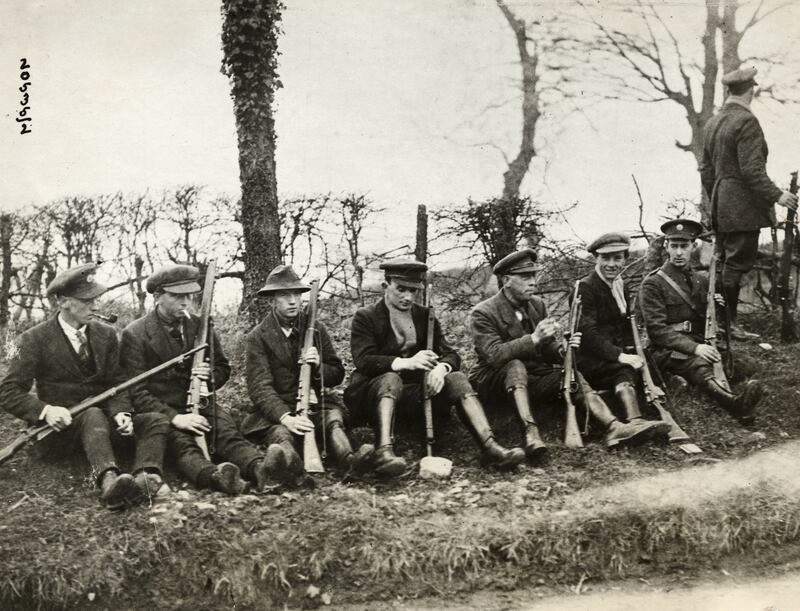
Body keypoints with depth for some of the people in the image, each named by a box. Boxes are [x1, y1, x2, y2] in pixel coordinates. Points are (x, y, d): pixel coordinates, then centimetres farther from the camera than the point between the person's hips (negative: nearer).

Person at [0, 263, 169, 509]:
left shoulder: (106, 334, 7)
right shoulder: (34, 340, -5)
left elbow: (116, 383, 6)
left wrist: (120, 412, -17)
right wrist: (45, 410, -26)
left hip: (103, 418, 5)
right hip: (60, 425, -5)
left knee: (157, 421, -19)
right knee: (93, 415, -36)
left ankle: (143, 479, -48)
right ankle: (109, 481, -62)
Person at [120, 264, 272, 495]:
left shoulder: (201, 327, 11)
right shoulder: (135, 334, -3)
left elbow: (223, 368, 22)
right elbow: (136, 392, -8)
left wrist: (210, 377, -5)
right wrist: (174, 417, -22)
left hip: (201, 406, 4)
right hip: (161, 412, -4)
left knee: (229, 435, -29)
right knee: (182, 444, -36)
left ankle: (259, 467, -58)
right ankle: (214, 476, -66)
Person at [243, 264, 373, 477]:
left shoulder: (315, 328, 10)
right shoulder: (258, 337, 0)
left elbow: (337, 374, 15)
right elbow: (260, 387, -10)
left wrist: (318, 367, -10)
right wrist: (286, 417, -29)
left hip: (316, 405, 3)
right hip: (275, 409, -3)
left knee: (333, 419, -32)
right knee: (281, 433, -37)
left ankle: (348, 459, -61)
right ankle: (286, 457, -70)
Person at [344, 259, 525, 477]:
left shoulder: (425, 316, 14)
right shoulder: (365, 317, 1)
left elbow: (451, 354, 5)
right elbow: (363, 361, -14)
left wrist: (441, 368, -21)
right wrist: (406, 363, -31)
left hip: (417, 392, 4)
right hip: (375, 389, -4)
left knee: (457, 378, -20)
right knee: (390, 379, -35)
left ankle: (489, 447, -36)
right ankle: (384, 452, -54)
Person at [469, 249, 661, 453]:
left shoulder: (537, 305, 8)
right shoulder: (482, 313, -11)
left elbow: (547, 350, 7)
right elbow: (493, 356, -24)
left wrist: (562, 350, -17)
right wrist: (534, 338, -31)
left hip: (532, 377, 5)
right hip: (493, 380, -5)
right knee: (516, 365, -35)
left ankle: (614, 427, -39)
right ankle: (530, 433, -51)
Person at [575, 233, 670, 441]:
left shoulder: (622, 286, 17)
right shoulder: (585, 287, -8)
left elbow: (627, 325, 22)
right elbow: (587, 332, -17)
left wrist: (630, 352, 1)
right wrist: (619, 356, -25)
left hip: (618, 353, 10)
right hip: (589, 359, -10)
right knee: (624, 371, -36)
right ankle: (635, 422, -57)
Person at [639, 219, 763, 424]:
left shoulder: (702, 280, 18)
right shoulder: (652, 284, 0)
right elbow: (657, 329, -10)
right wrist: (694, 348, -24)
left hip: (700, 347, 7)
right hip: (667, 351, -7)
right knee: (698, 364, -39)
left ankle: (739, 401, -53)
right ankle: (734, 402, -67)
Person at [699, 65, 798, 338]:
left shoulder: (712, 123, 12)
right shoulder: (747, 121, -15)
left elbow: (706, 169, 17)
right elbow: (752, 169, -20)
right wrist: (776, 195, -15)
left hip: (721, 206, 9)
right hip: (744, 206, -9)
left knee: (724, 262, 13)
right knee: (737, 263, -4)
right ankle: (727, 323, 0)